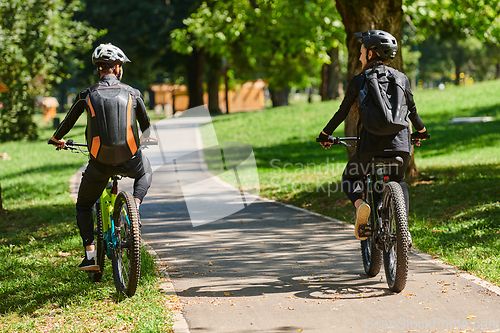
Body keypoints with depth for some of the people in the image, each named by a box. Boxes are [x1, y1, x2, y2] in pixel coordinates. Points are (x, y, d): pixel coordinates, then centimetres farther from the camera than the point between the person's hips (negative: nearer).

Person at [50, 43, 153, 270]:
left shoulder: (87, 96, 2)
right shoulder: (132, 93, 4)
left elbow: (68, 121, 17)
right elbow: (145, 124, 20)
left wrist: (57, 139, 40)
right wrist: (145, 139, 45)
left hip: (100, 164, 0)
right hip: (129, 162, 1)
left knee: (83, 206, 21)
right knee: (146, 171, 37)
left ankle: (90, 254, 6)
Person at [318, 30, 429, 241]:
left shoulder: (359, 81, 1)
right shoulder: (401, 78, 9)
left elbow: (342, 112, 8)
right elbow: (412, 110, 19)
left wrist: (325, 134, 23)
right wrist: (421, 131, 38)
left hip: (370, 146, -3)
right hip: (401, 146, 3)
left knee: (350, 177, 22)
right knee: (398, 182, 30)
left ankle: (359, 204, -11)